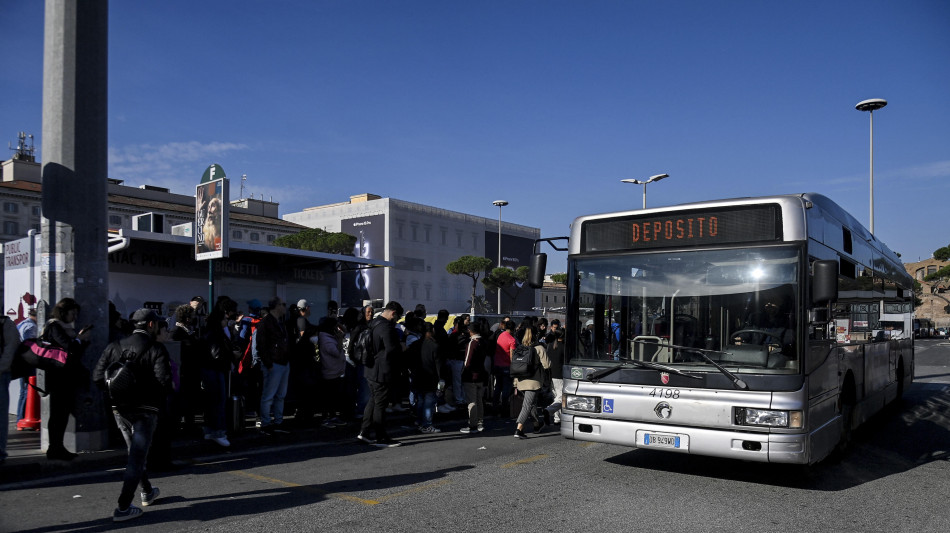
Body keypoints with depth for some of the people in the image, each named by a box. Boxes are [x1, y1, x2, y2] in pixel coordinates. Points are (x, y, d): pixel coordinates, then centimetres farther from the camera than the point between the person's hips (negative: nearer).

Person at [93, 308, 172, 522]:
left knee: (135, 452, 23)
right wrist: (158, 399, -1)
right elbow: (164, 382, -20)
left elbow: (98, 376, -3)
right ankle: (123, 508, -2)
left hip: (119, 409, 6)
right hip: (145, 410, -6)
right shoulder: (156, 349, -12)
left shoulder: (115, 347, 2)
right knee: (137, 457, 1)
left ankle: (147, 492, 38)